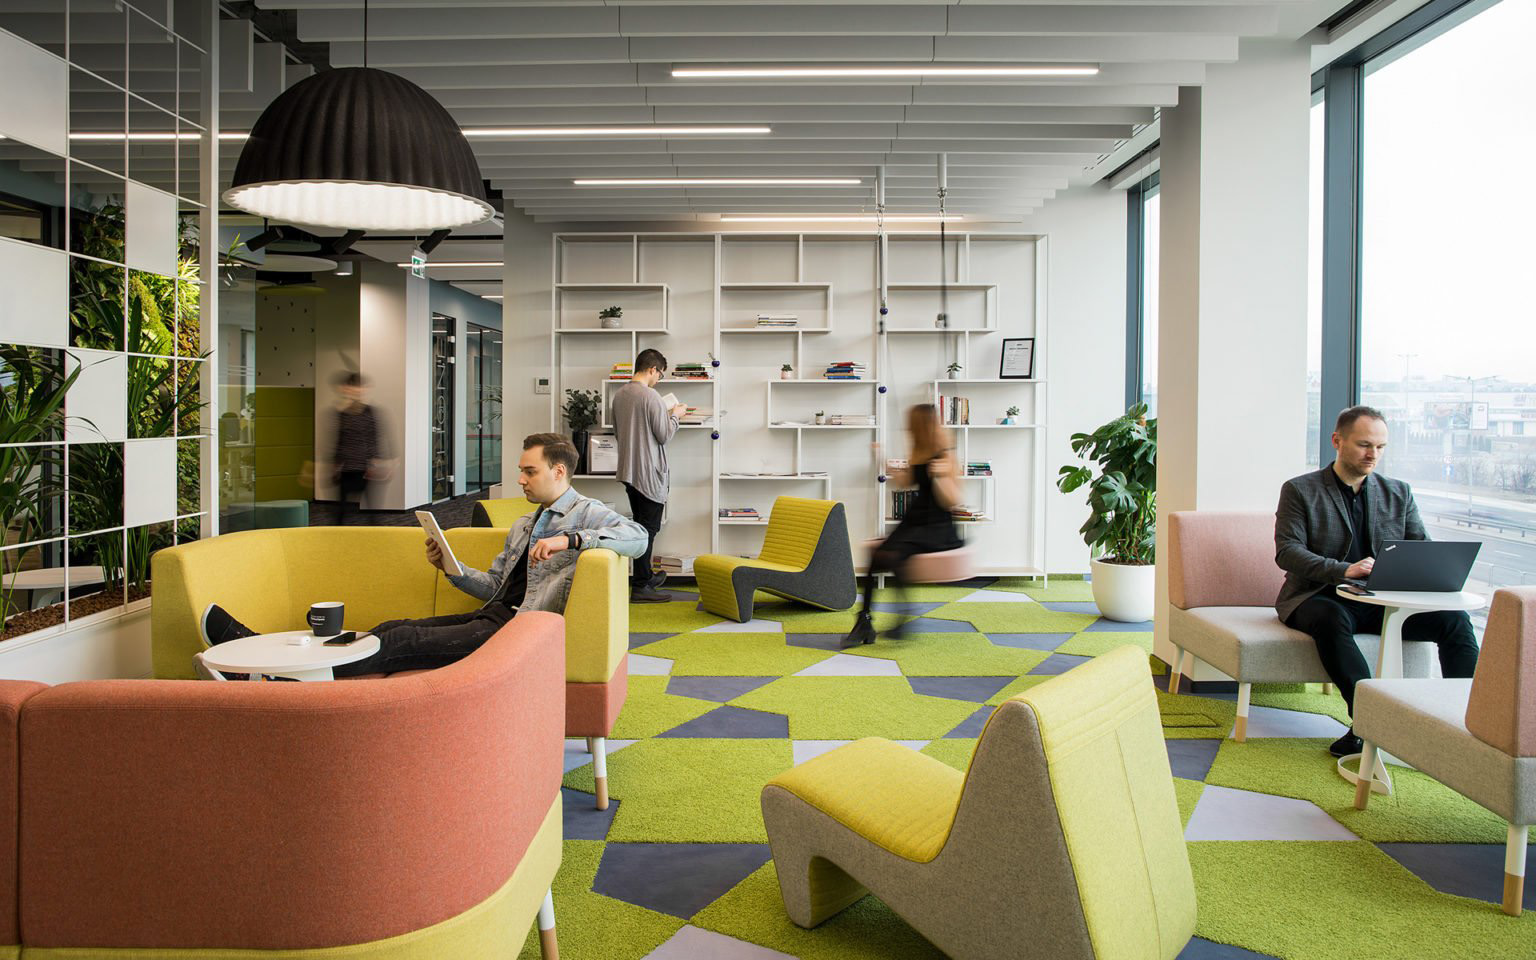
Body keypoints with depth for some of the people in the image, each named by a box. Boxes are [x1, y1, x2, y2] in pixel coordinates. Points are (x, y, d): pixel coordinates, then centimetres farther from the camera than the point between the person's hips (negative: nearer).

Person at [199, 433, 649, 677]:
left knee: (402, 642, -19)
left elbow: (637, 537, -19)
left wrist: (569, 539, -26)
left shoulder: (588, 515, 1)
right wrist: (452, 569, 7)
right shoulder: (523, 525, 27)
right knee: (393, 628, -10)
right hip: (491, 616, 8)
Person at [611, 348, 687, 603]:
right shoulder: (651, 396, -17)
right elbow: (664, 435, -15)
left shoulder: (619, 394, 7)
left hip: (628, 470, 9)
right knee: (648, 528, -3)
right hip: (648, 472, -8)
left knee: (642, 525, 19)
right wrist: (675, 415, 3)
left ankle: (645, 576, 30)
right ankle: (640, 587, 0)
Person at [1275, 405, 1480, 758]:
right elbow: (1287, 551, -11)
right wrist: (1344, 570, -27)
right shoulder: (1300, 490, 1)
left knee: (1455, 620, -17)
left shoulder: (1398, 493, 15)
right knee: (1332, 621, -37)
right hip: (1319, 597, -4)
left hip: (1382, 602, 4)